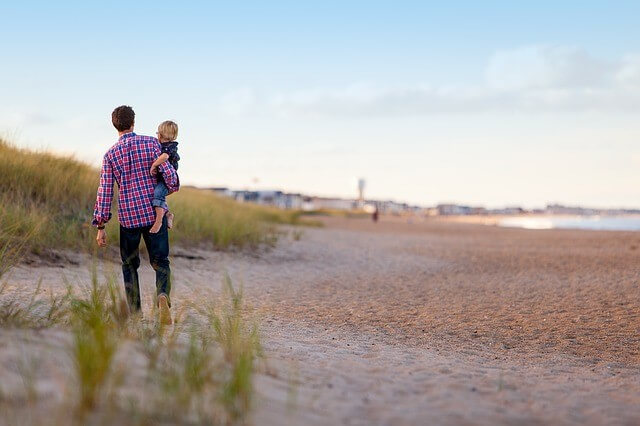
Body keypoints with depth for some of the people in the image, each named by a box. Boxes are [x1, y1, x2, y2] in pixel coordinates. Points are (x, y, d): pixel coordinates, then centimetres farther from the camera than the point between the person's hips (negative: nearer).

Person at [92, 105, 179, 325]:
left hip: (128, 217, 1)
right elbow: (169, 173, -8)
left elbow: (104, 192, -2)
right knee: (160, 261, 8)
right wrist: (172, 188, 16)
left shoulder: (110, 155, 0)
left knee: (129, 264, 17)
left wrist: (100, 226, 3)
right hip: (155, 213, 0)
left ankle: (134, 313, 14)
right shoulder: (151, 143, -3)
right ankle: (163, 295, -21)